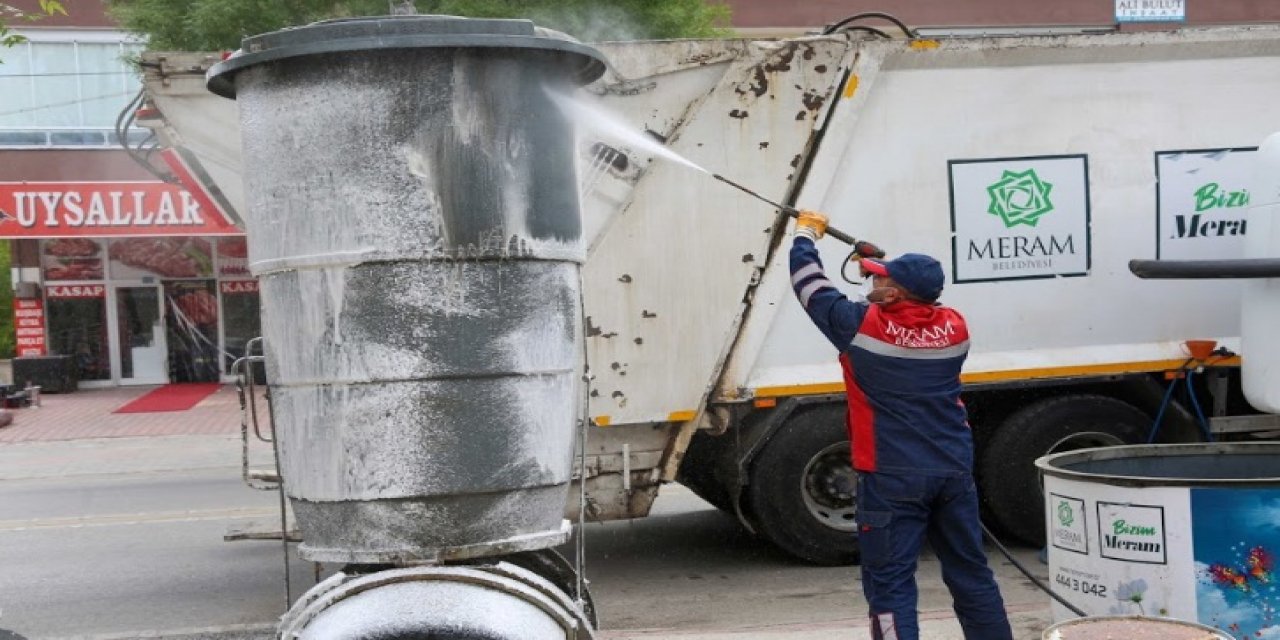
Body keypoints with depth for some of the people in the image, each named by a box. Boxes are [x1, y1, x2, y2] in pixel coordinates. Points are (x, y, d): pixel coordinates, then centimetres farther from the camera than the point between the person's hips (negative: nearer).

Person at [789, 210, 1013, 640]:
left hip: (893, 479, -5)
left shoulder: (863, 326, -13)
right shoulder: (953, 327, -1)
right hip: (954, 472, 5)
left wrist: (807, 234, 18)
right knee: (971, 574, 16)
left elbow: (809, 285, 0)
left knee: (891, 584, 0)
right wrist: (884, 263, 29)